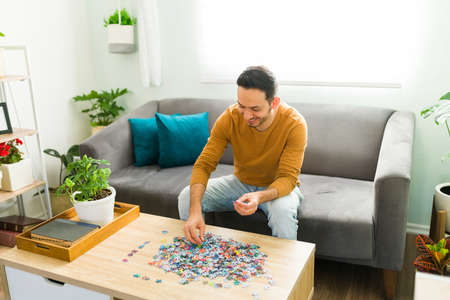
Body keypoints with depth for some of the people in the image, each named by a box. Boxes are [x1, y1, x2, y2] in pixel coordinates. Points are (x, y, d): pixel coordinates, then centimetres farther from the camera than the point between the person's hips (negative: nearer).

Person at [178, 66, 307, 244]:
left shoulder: (294, 124, -26)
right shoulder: (230, 118, -20)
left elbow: (288, 177, -27)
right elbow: (204, 164, -21)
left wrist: (259, 197, -49)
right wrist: (195, 210, -37)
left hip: (278, 187, -2)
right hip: (241, 182, 3)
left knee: (283, 210, -38)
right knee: (187, 197, -16)